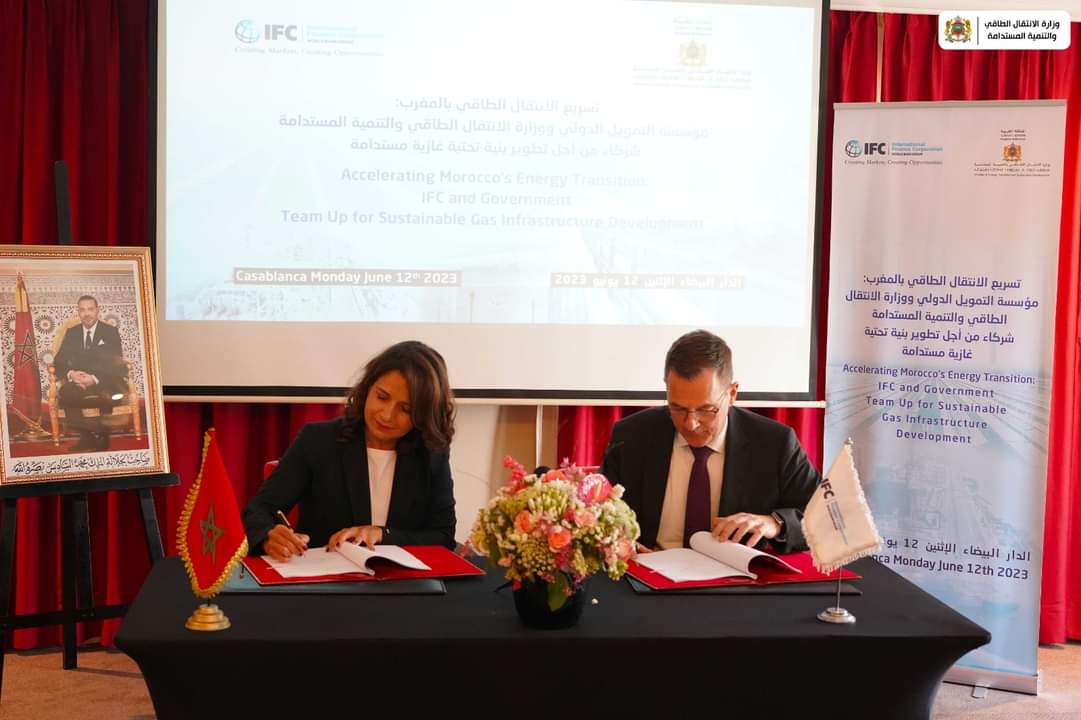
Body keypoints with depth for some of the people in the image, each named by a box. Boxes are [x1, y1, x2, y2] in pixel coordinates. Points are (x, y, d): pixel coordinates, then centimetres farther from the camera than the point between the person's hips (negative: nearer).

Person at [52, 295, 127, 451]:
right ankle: (86, 436, -18)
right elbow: (58, 362, 8)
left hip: (105, 382, -2)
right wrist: (70, 374, -16)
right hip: (78, 382, 2)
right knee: (64, 394, -33)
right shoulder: (71, 333, 13)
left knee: (107, 395, -39)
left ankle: (102, 437, -15)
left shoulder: (111, 332, 4)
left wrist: (95, 379, -23)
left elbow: (116, 365, -6)